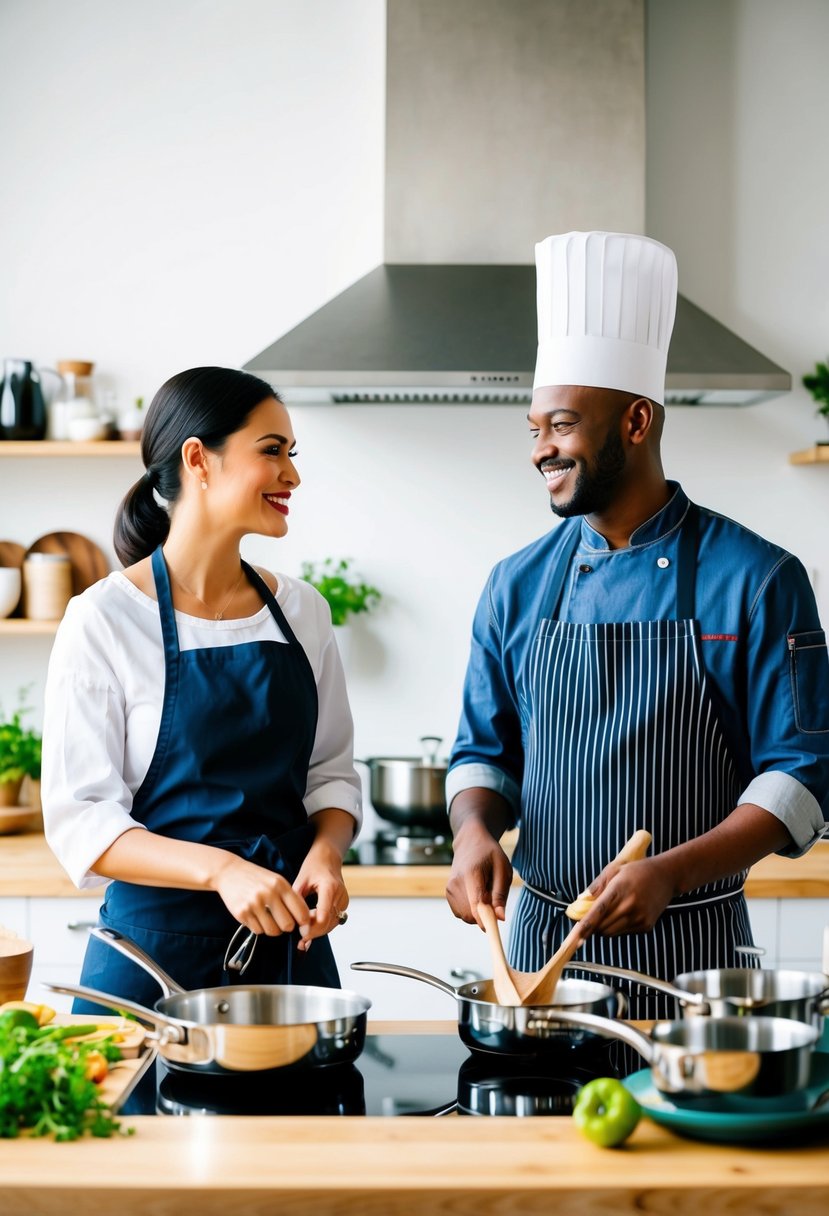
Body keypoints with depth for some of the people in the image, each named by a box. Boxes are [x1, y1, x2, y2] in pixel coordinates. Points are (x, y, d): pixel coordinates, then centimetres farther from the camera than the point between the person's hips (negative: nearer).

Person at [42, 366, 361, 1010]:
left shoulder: (301, 610, 5)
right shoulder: (105, 620, -10)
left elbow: (332, 771, 11)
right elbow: (79, 819, -13)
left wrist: (326, 850, -10)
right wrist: (221, 868, -26)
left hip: (289, 944, 5)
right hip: (156, 946, -4)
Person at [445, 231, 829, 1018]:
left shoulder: (757, 580, -7)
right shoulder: (518, 586, 5)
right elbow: (484, 751, 12)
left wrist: (671, 872, -21)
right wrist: (475, 832, -10)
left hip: (690, 953, -3)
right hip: (542, 942, 3)